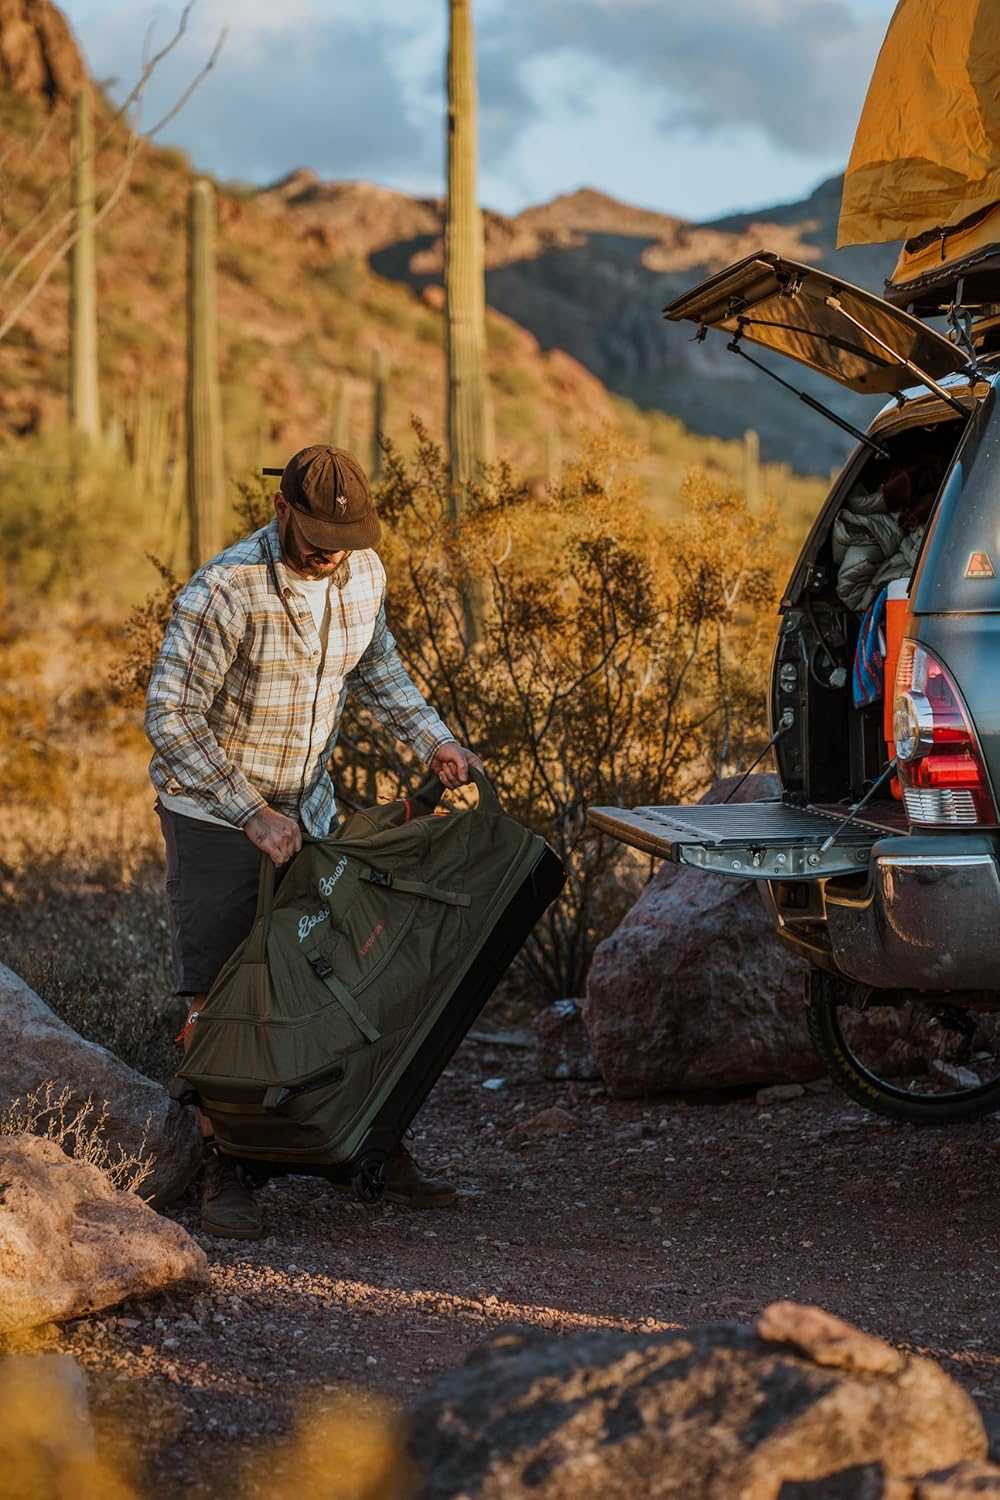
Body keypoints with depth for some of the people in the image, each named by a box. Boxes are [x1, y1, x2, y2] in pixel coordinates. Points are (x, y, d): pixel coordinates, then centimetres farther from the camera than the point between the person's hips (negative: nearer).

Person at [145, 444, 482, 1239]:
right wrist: (251, 814, -24)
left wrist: (434, 739, 2)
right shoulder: (225, 592, -24)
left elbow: (375, 666, 16)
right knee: (218, 996, -4)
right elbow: (170, 718, -23)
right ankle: (223, 1168, 7)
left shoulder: (363, 573, -4)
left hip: (308, 808, 5)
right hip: (213, 813, -5)